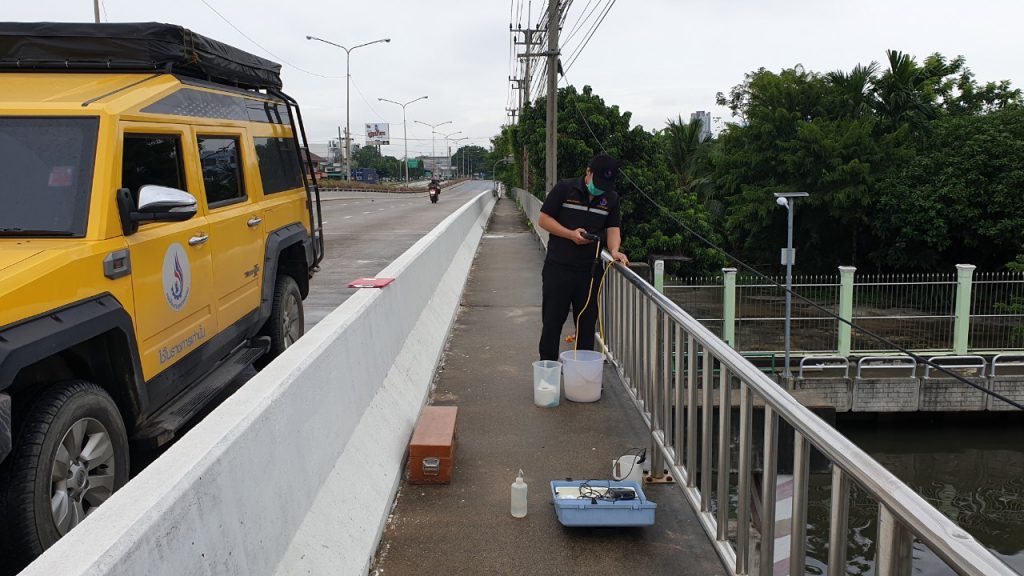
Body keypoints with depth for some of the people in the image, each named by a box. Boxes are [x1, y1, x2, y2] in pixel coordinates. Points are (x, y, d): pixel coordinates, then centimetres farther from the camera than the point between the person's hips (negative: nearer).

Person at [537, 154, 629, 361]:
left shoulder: (611, 198, 7)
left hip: (591, 270, 3)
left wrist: (614, 250, -18)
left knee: (587, 322, 9)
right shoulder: (565, 189, -5)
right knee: (552, 321, 3)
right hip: (558, 268, -3)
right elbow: (543, 219, -4)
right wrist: (571, 234, -17)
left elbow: (613, 229, 4)